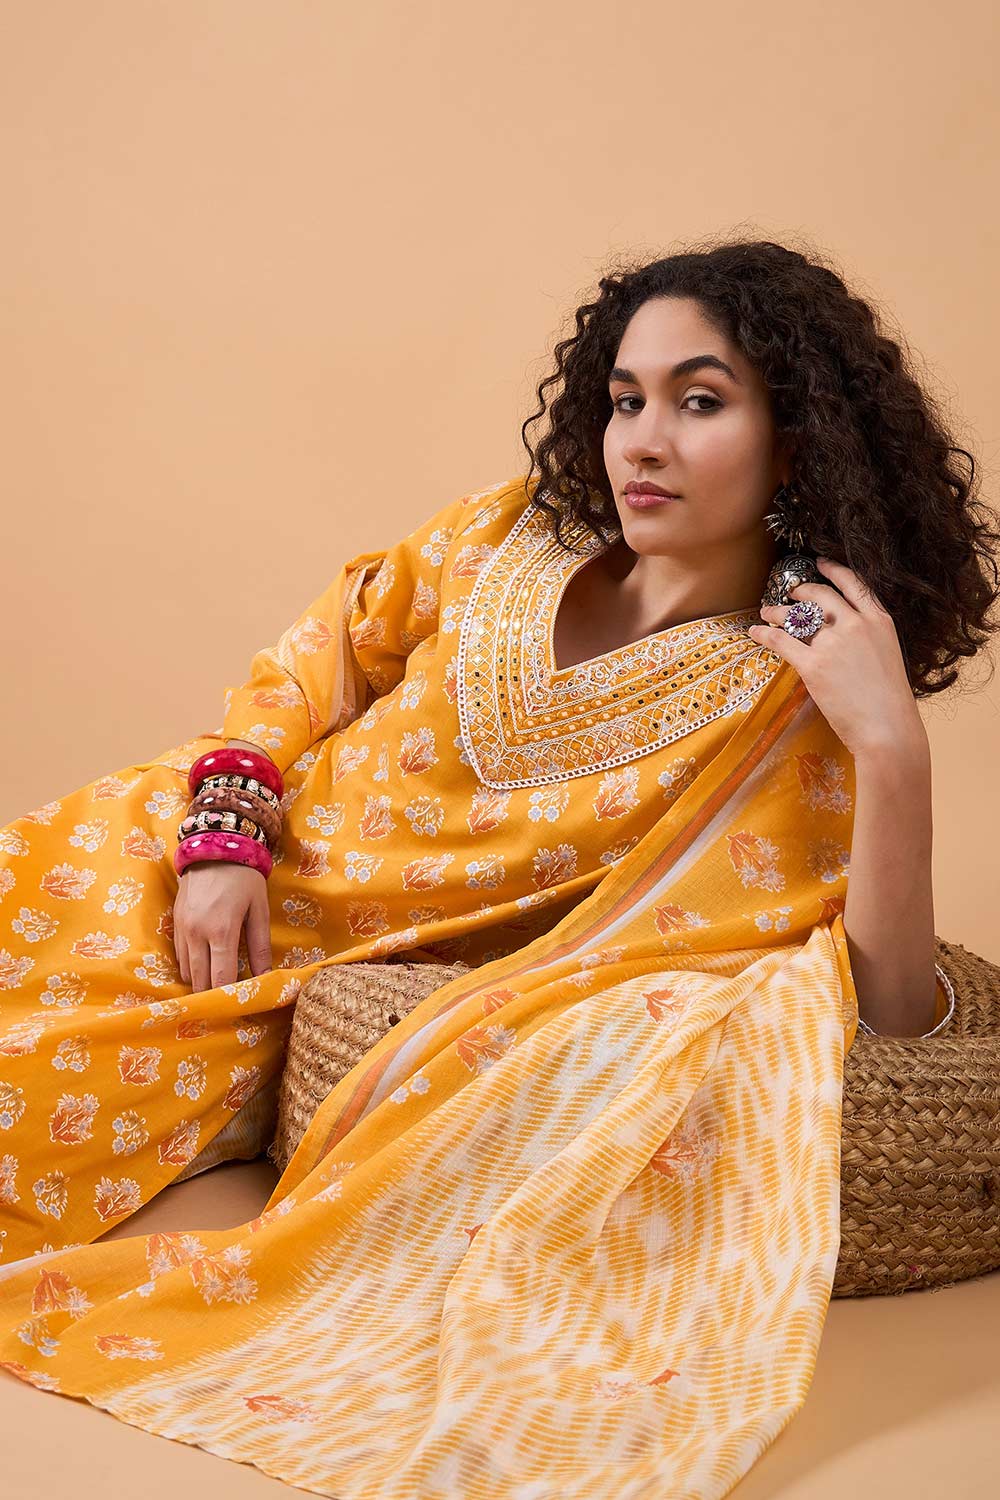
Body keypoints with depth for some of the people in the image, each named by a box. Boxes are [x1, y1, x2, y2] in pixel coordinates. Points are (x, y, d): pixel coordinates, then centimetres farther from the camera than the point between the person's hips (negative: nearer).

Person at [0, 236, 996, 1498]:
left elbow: (885, 1012, -16)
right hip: (213, 867, 4)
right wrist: (224, 827, -5)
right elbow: (333, 647, 9)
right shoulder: (525, 529, -1)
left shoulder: (795, 711, -12)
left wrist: (894, 751, -28)